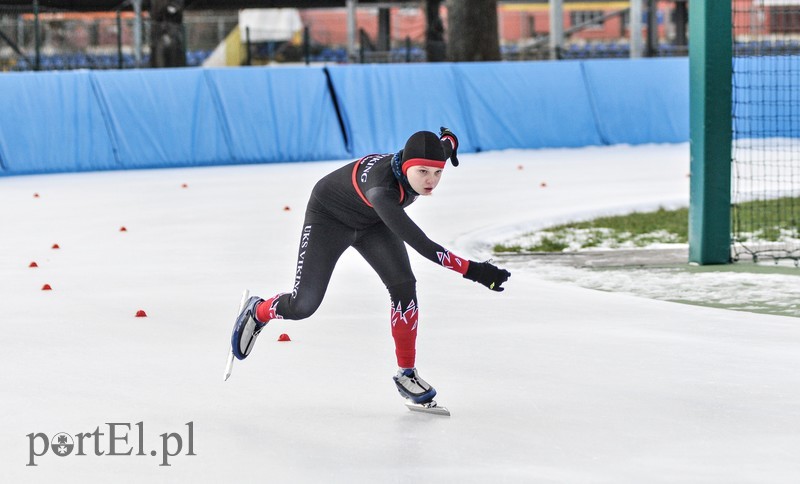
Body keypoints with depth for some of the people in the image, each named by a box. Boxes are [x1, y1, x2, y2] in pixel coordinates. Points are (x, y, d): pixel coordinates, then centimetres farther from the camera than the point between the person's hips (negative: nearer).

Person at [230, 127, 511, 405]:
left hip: (372, 222, 6)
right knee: (304, 305, -6)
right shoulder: (382, 189, -47)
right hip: (329, 216, -6)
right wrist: (472, 270, -57)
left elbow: (446, 141, 0)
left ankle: (406, 374, 2)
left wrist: (448, 140, 24)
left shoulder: (431, 157, -27)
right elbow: (420, 245, -54)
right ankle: (257, 312, 29)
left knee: (404, 287, -13)